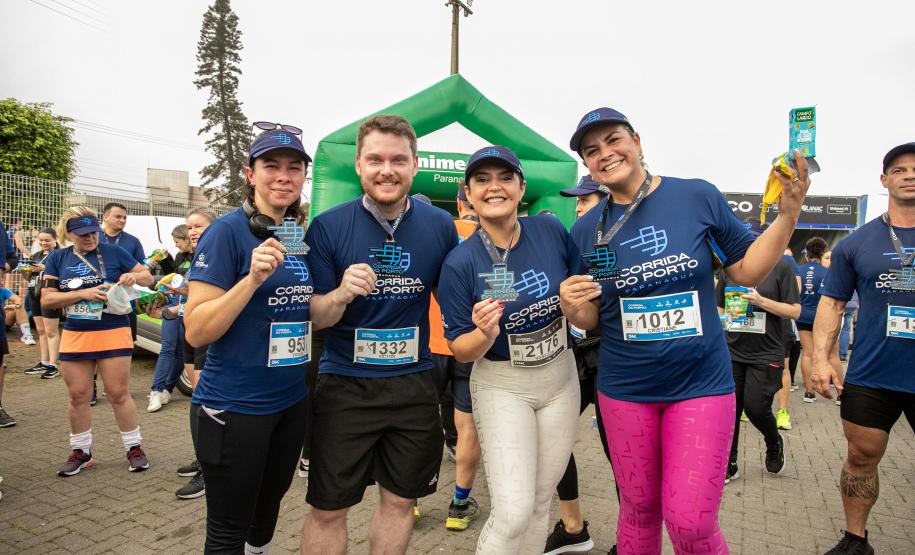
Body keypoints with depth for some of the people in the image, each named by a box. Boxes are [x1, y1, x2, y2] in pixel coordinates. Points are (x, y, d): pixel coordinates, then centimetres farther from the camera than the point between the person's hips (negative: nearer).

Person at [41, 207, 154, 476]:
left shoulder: (113, 252, -1)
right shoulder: (57, 259, 5)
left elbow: (148, 276, 6)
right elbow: (46, 300, -1)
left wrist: (133, 276, -17)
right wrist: (84, 293, -15)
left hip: (113, 334, -2)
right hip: (74, 337, 3)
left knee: (118, 394, 1)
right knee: (78, 396, 10)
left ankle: (134, 447, 14)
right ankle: (80, 451, 25)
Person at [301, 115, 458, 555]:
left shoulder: (440, 226, -3)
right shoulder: (328, 227, -9)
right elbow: (313, 316, -6)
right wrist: (341, 294, -26)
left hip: (414, 383, 2)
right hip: (345, 385, -2)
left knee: (400, 501, 17)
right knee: (327, 511, 8)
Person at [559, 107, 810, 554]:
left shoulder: (698, 196, -6)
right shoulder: (586, 230, -1)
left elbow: (747, 270, 3)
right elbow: (590, 320, 5)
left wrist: (788, 214, -10)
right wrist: (572, 307, -17)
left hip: (701, 384, -1)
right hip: (625, 390, 2)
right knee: (638, 510, 15)